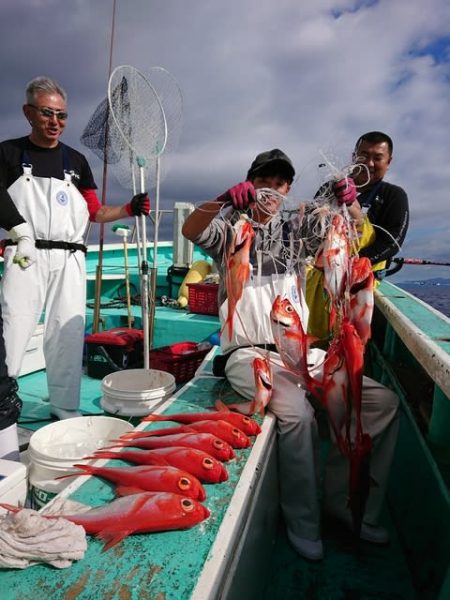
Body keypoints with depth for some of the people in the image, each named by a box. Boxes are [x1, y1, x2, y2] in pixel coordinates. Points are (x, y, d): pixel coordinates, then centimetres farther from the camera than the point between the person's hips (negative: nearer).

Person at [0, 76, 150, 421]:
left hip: (69, 259, 2)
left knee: (67, 335, 4)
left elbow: (95, 213, 15)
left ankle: (66, 411, 15)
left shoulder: (76, 161, 16)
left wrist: (129, 209, 0)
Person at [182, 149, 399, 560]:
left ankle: (343, 499, 7)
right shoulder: (230, 228, 7)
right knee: (298, 412, -31)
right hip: (250, 354, -5)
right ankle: (303, 522, -6)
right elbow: (191, 230, -14)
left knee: (383, 401, -7)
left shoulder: (295, 231, 17)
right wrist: (225, 199, -33)